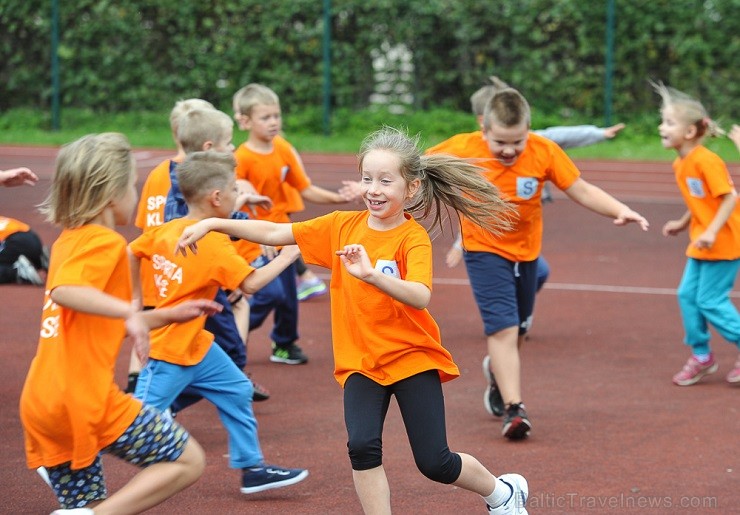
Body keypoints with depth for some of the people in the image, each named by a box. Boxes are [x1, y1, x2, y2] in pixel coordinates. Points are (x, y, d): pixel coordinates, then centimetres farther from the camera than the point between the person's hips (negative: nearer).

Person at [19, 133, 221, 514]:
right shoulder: (105, 242, -8)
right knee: (188, 461, 1)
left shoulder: (68, 242, 20)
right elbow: (64, 292, -28)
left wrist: (169, 315, 28)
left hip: (40, 405, 9)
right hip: (85, 400, -9)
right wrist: (131, 312, -35)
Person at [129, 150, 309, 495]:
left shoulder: (167, 229, 1)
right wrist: (286, 257, -13)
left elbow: (131, 253, 7)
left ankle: (252, 468, 22)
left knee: (237, 392, 14)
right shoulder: (213, 244, -23)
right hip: (171, 349, -10)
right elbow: (250, 284, -25)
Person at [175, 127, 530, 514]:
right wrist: (212, 224, -7)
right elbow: (275, 233, 1)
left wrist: (373, 275, -48)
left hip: (413, 358, -4)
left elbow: (420, 296, -32)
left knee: (435, 463, -2)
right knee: (362, 446, -19)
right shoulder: (343, 226, 0)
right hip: (360, 362, 4)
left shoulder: (413, 238, -15)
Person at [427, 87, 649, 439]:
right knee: (503, 327, -18)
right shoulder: (463, 149, -21)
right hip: (484, 251, -3)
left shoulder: (544, 152, -19)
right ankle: (513, 408, -16)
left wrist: (620, 210, -26)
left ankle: (497, 372, 51)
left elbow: (582, 191, -14)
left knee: (517, 330, 19)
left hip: (525, 251, 3)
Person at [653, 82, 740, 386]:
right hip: (700, 244, 9)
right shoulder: (680, 164, 7)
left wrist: (711, 232, -27)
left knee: (710, 301, -6)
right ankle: (701, 357, 19)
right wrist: (683, 223, 11)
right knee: (687, 295, 7)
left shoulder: (707, 161, -21)